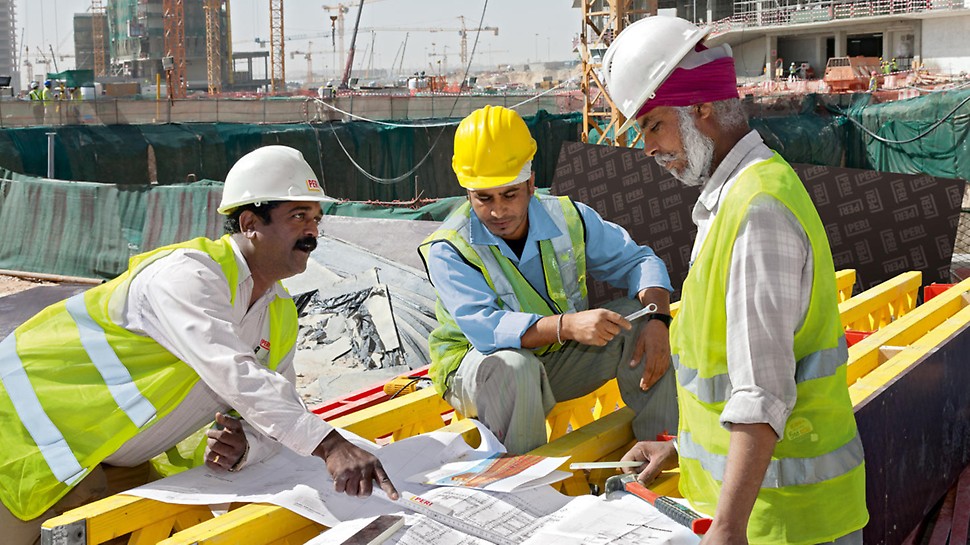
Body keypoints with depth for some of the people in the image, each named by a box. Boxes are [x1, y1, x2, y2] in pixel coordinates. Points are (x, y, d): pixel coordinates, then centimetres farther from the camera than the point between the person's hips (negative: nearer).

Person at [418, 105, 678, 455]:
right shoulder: (448, 250, -21)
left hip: (560, 358, 5)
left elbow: (637, 261, 0)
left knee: (640, 321, -14)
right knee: (512, 366, -39)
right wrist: (567, 325, -48)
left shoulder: (569, 220, -7)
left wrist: (656, 318, -21)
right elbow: (485, 328, -34)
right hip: (478, 364, -4)